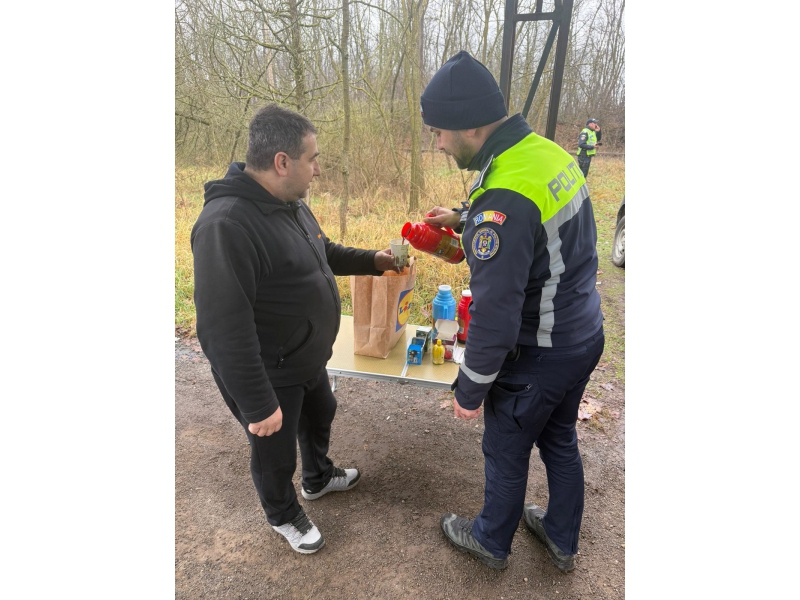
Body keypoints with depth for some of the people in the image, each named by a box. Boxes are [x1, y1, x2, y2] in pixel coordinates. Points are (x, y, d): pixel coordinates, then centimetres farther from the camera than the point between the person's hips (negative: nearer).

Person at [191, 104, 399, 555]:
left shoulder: (291, 203, 0)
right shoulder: (226, 224, -32)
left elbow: (322, 253, 18)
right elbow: (225, 328, -32)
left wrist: (372, 261, 11)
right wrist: (258, 404, -27)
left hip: (308, 359, 9)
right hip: (268, 376, -9)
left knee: (320, 417, 30)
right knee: (276, 453, 16)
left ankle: (319, 478, 59)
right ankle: (284, 516, 47)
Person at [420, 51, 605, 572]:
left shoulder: (504, 197, -31)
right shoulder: (549, 151, -1)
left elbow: (495, 316, -29)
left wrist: (470, 389, -14)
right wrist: (464, 219, 14)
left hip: (538, 357, -8)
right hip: (585, 337, 9)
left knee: (507, 454, 16)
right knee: (560, 441, 26)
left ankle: (492, 542, 44)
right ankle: (563, 541, 50)